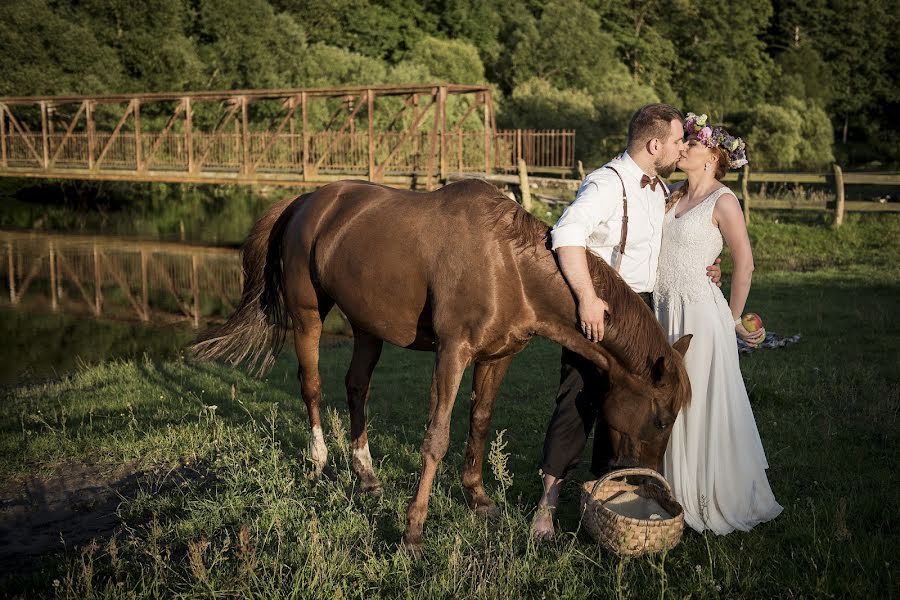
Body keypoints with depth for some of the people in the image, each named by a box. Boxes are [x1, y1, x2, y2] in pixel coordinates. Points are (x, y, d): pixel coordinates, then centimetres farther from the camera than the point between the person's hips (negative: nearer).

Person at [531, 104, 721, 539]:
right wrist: (587, 298, -39)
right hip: (597, 311, -8)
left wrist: (698, 269, 9)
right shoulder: (606, 184, -17)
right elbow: (567, 234, -32)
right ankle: (548, 501, 4)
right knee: (579, 401, -6)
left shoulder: (661, 189, 13)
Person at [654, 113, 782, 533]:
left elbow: (744, 263, -8)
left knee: (704, 408, 1)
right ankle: (679, 494, 27)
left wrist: (734, 319, -3)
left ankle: (720, 502, 16)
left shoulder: (723, 201, -8)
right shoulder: (674, 197, 12)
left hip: (700, 314, -7)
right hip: (665, 311, 7)